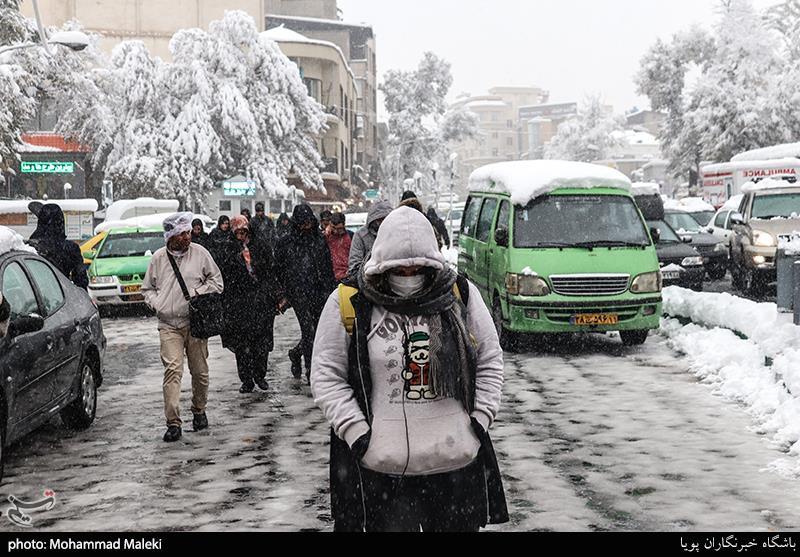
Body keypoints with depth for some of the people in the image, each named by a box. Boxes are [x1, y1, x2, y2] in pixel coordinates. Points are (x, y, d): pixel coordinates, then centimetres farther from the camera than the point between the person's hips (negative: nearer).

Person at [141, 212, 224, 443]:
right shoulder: (158, 258, 5)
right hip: (168, 324, 0)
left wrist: (199, 293, -7)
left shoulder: (199, 253, 2)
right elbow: (147, 288, 16)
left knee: (199, 371, 7)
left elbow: (216, 280, 9)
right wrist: (157, 304, -3)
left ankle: (199, 411, 31)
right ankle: (173, 423, -14)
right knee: (172, 369, -13)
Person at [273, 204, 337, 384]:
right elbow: (279, 270, 6)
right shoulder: (286, 242, 2)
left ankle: (296, 353, 31)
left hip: (318, 291, 4)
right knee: (309, 330, -10)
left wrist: (332, 291, 8)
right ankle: (311, 372, -4)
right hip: (298, 292, -4)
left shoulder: (320, 241, 11)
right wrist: (282, 294, 4)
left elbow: (328, 268, 14)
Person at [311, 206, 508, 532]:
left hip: (457, 465, 2)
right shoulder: (349, 304, -4)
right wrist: (357, 432, -8)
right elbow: (326, 376, 0)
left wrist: (481, 419, 2)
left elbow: (490, 361, 12)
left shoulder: (461, 295, 4)